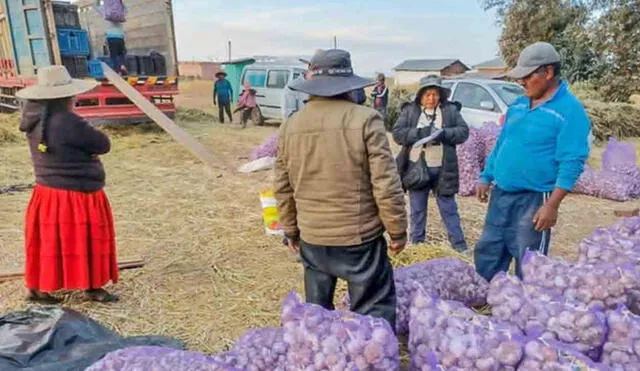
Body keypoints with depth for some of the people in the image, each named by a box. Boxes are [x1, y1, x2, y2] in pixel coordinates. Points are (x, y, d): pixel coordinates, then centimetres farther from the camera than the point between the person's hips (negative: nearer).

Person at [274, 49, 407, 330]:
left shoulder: (290, 126, 2)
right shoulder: (365, 120, -12)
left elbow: (283, 188, 8)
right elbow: (386, 184, -13)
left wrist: (291, 230, 20)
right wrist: (397, 230, 0)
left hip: (311, 238, 5)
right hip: (360, 236, -4)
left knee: (316, 312, 20)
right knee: (374, 310, 9)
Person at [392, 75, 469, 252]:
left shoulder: (451, 110, 4)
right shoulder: (409, 110, 3)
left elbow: (463, 132, -1)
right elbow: (397, 133, -6)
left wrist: (443, 133, -19)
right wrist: (420, 133, -21)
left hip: (442, 169, 0)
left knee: (449, 209, 10)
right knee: (417, 210, 12)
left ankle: (460, 246, 18)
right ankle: (417, 245, 25)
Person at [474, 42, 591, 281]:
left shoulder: (569, 110, -12)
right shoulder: (518, 105, 10)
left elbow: (571, 162, -17)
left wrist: (552, 205, -21)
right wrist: (486, 177, 16)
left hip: (533, 199, -7)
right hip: (501, 194, 7)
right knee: (487, 252, 15)